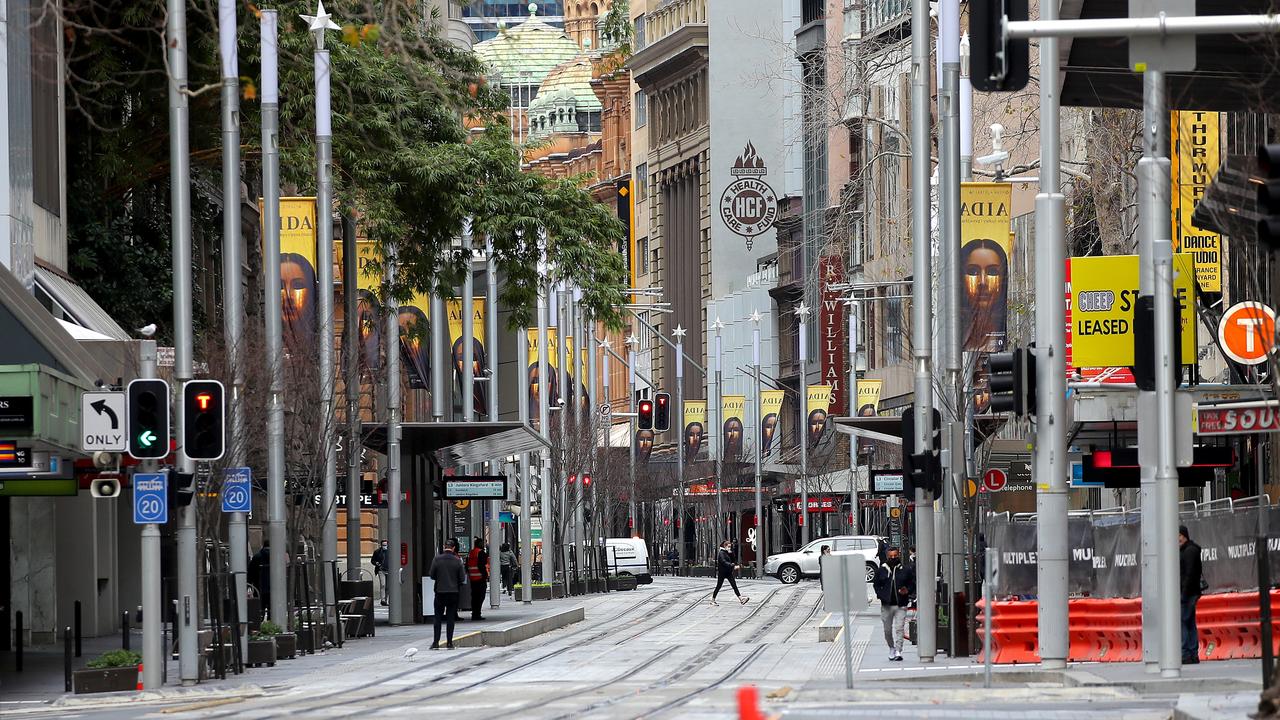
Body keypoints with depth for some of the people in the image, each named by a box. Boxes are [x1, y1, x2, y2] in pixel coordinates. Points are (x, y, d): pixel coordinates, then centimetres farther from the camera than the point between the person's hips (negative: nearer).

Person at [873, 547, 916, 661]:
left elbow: (913, 584, 9)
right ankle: (892, 648, 32)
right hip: (886, 605, 2)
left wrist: (908, 591, -11)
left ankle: (898, 652, -11)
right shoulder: (881, 571, 7)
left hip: (901, 605, -2)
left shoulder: (906, 570, 4)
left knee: (899, 628, -10)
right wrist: (881, 595, -4)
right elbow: (877, 586, 13)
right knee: (887, 630, 10)